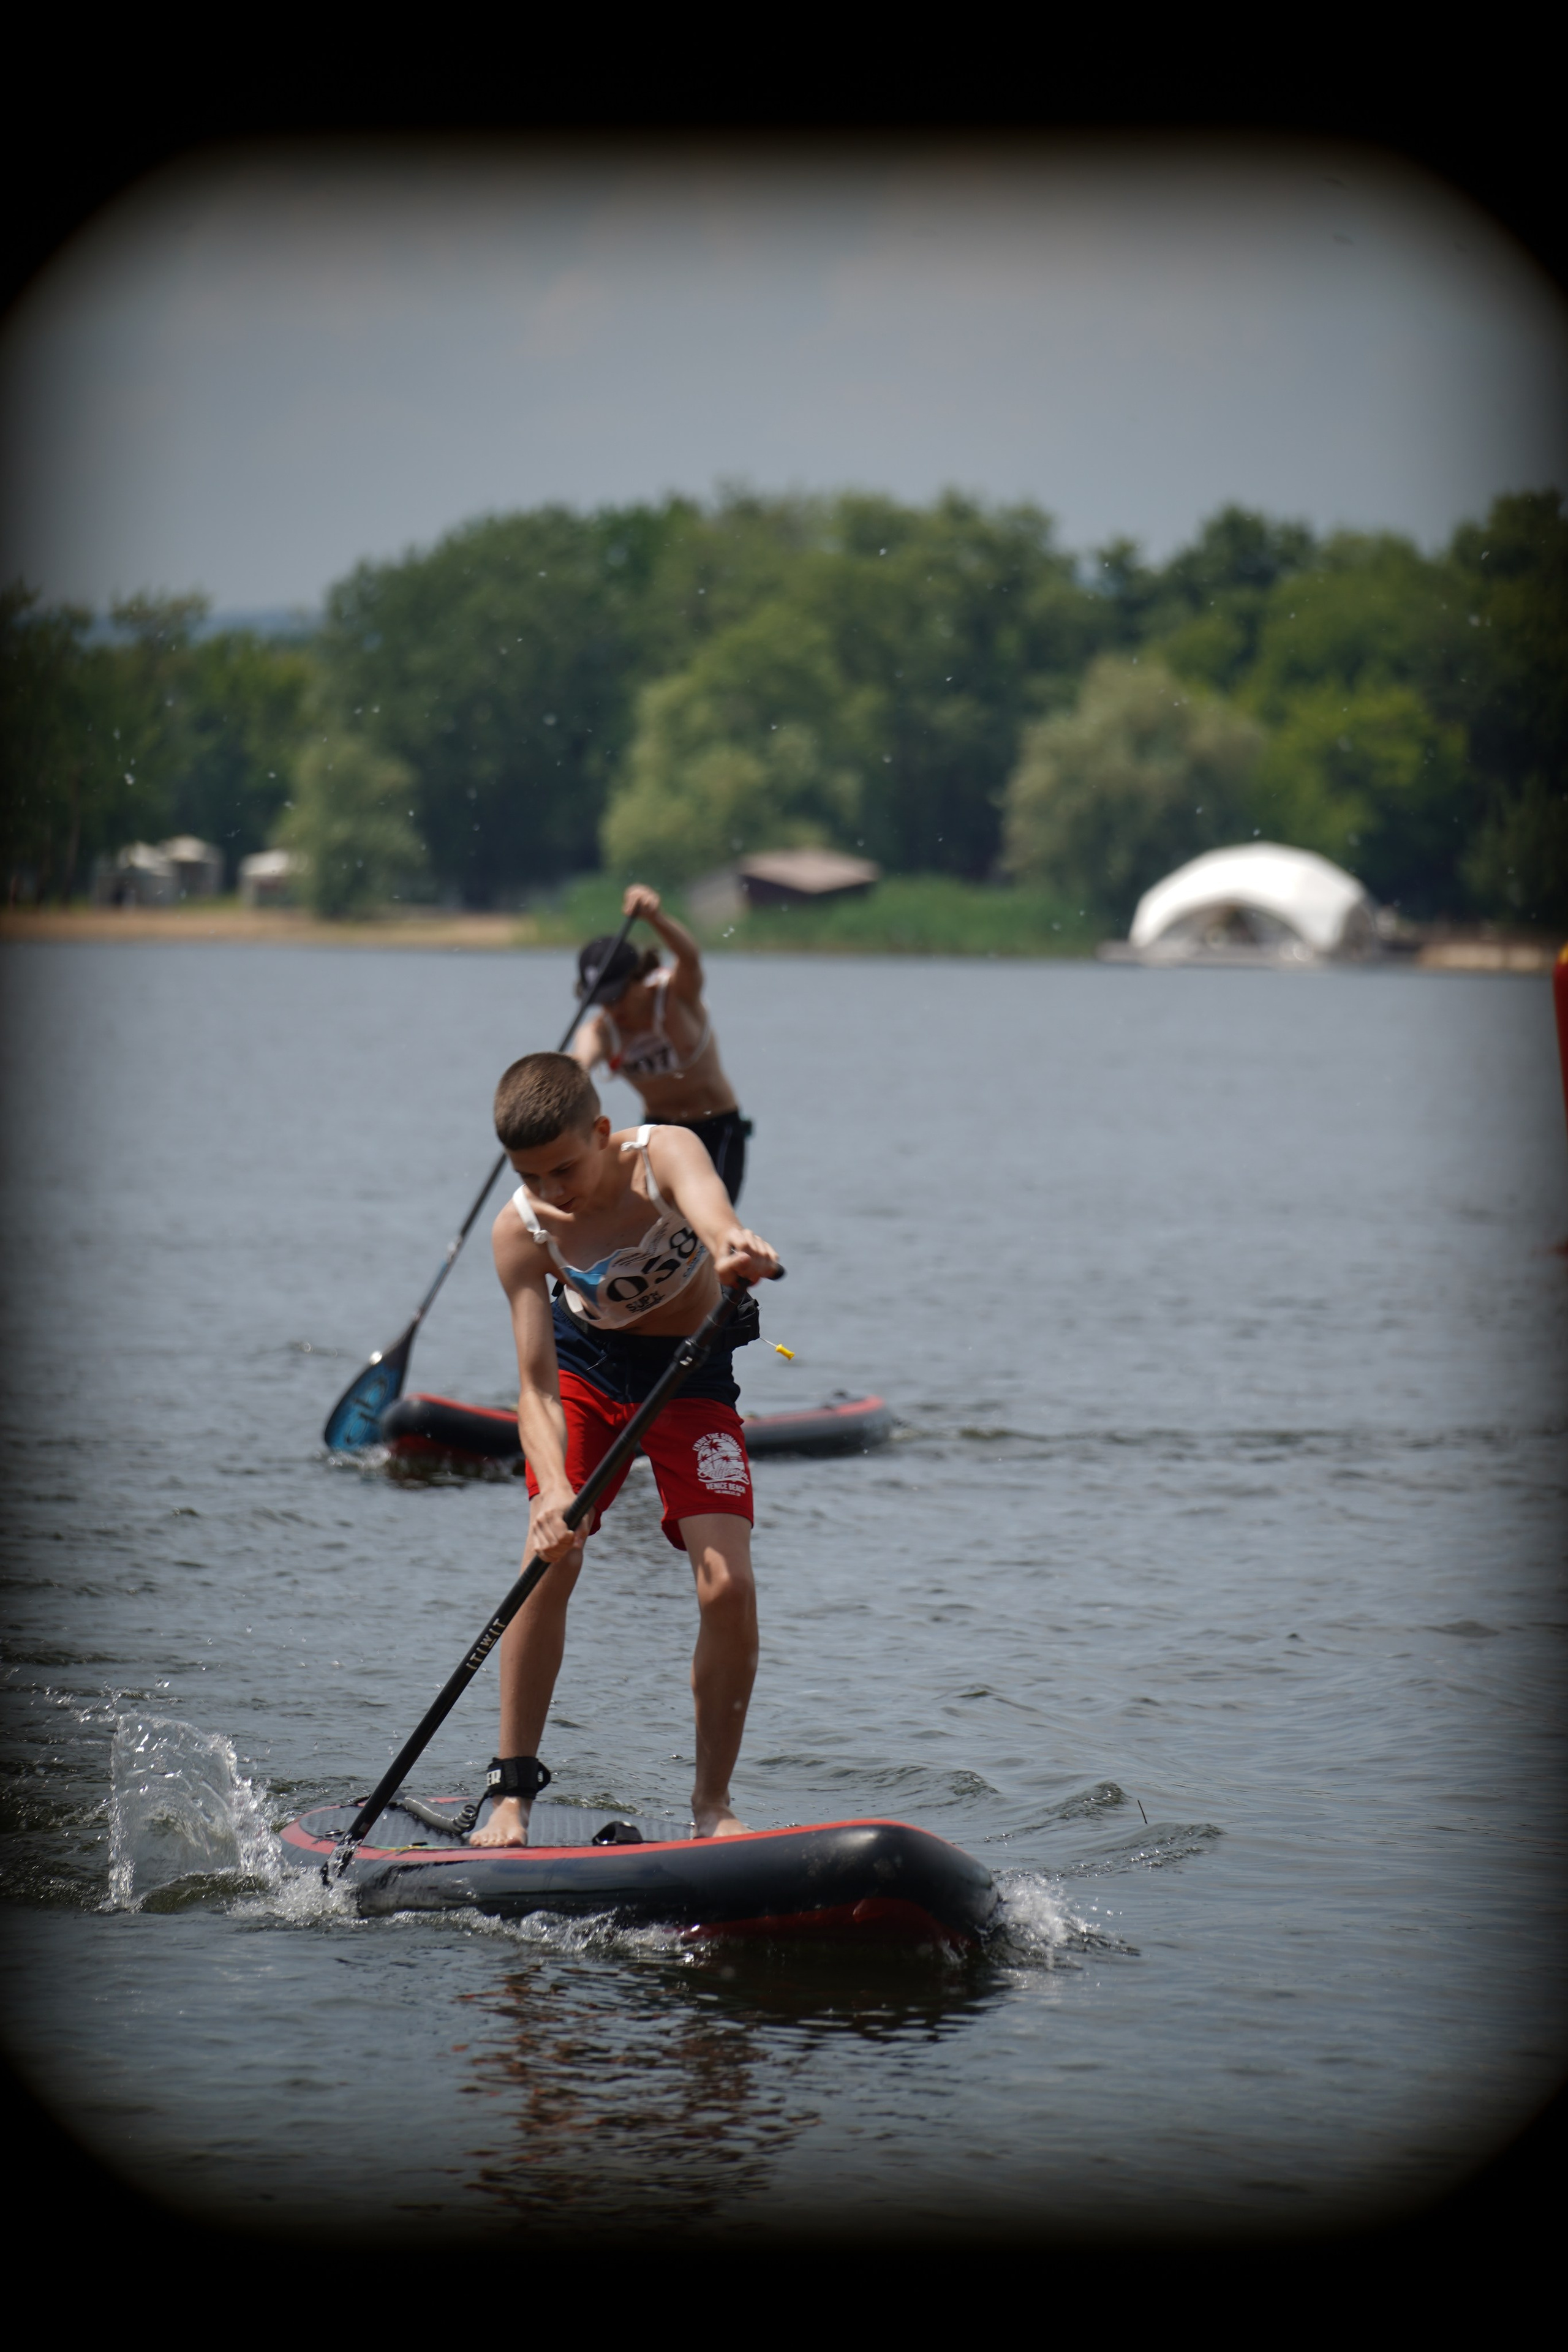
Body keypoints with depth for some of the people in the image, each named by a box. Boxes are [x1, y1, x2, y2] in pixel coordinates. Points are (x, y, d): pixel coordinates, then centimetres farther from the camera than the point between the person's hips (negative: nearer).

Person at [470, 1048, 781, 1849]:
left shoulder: (664, 1155, -29)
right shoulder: (520, 1232, -25)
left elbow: (704, 1200, -54)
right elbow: (537, 1387, -28)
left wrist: (732, 1242, -80)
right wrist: (553, 1486, -48)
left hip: (691, 1370, -1)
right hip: (584, 1364, 1)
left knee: (728, 1586, -13)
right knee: (550, 1562, -18)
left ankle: (713, 1802, 4)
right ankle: (512, 1792, -5)